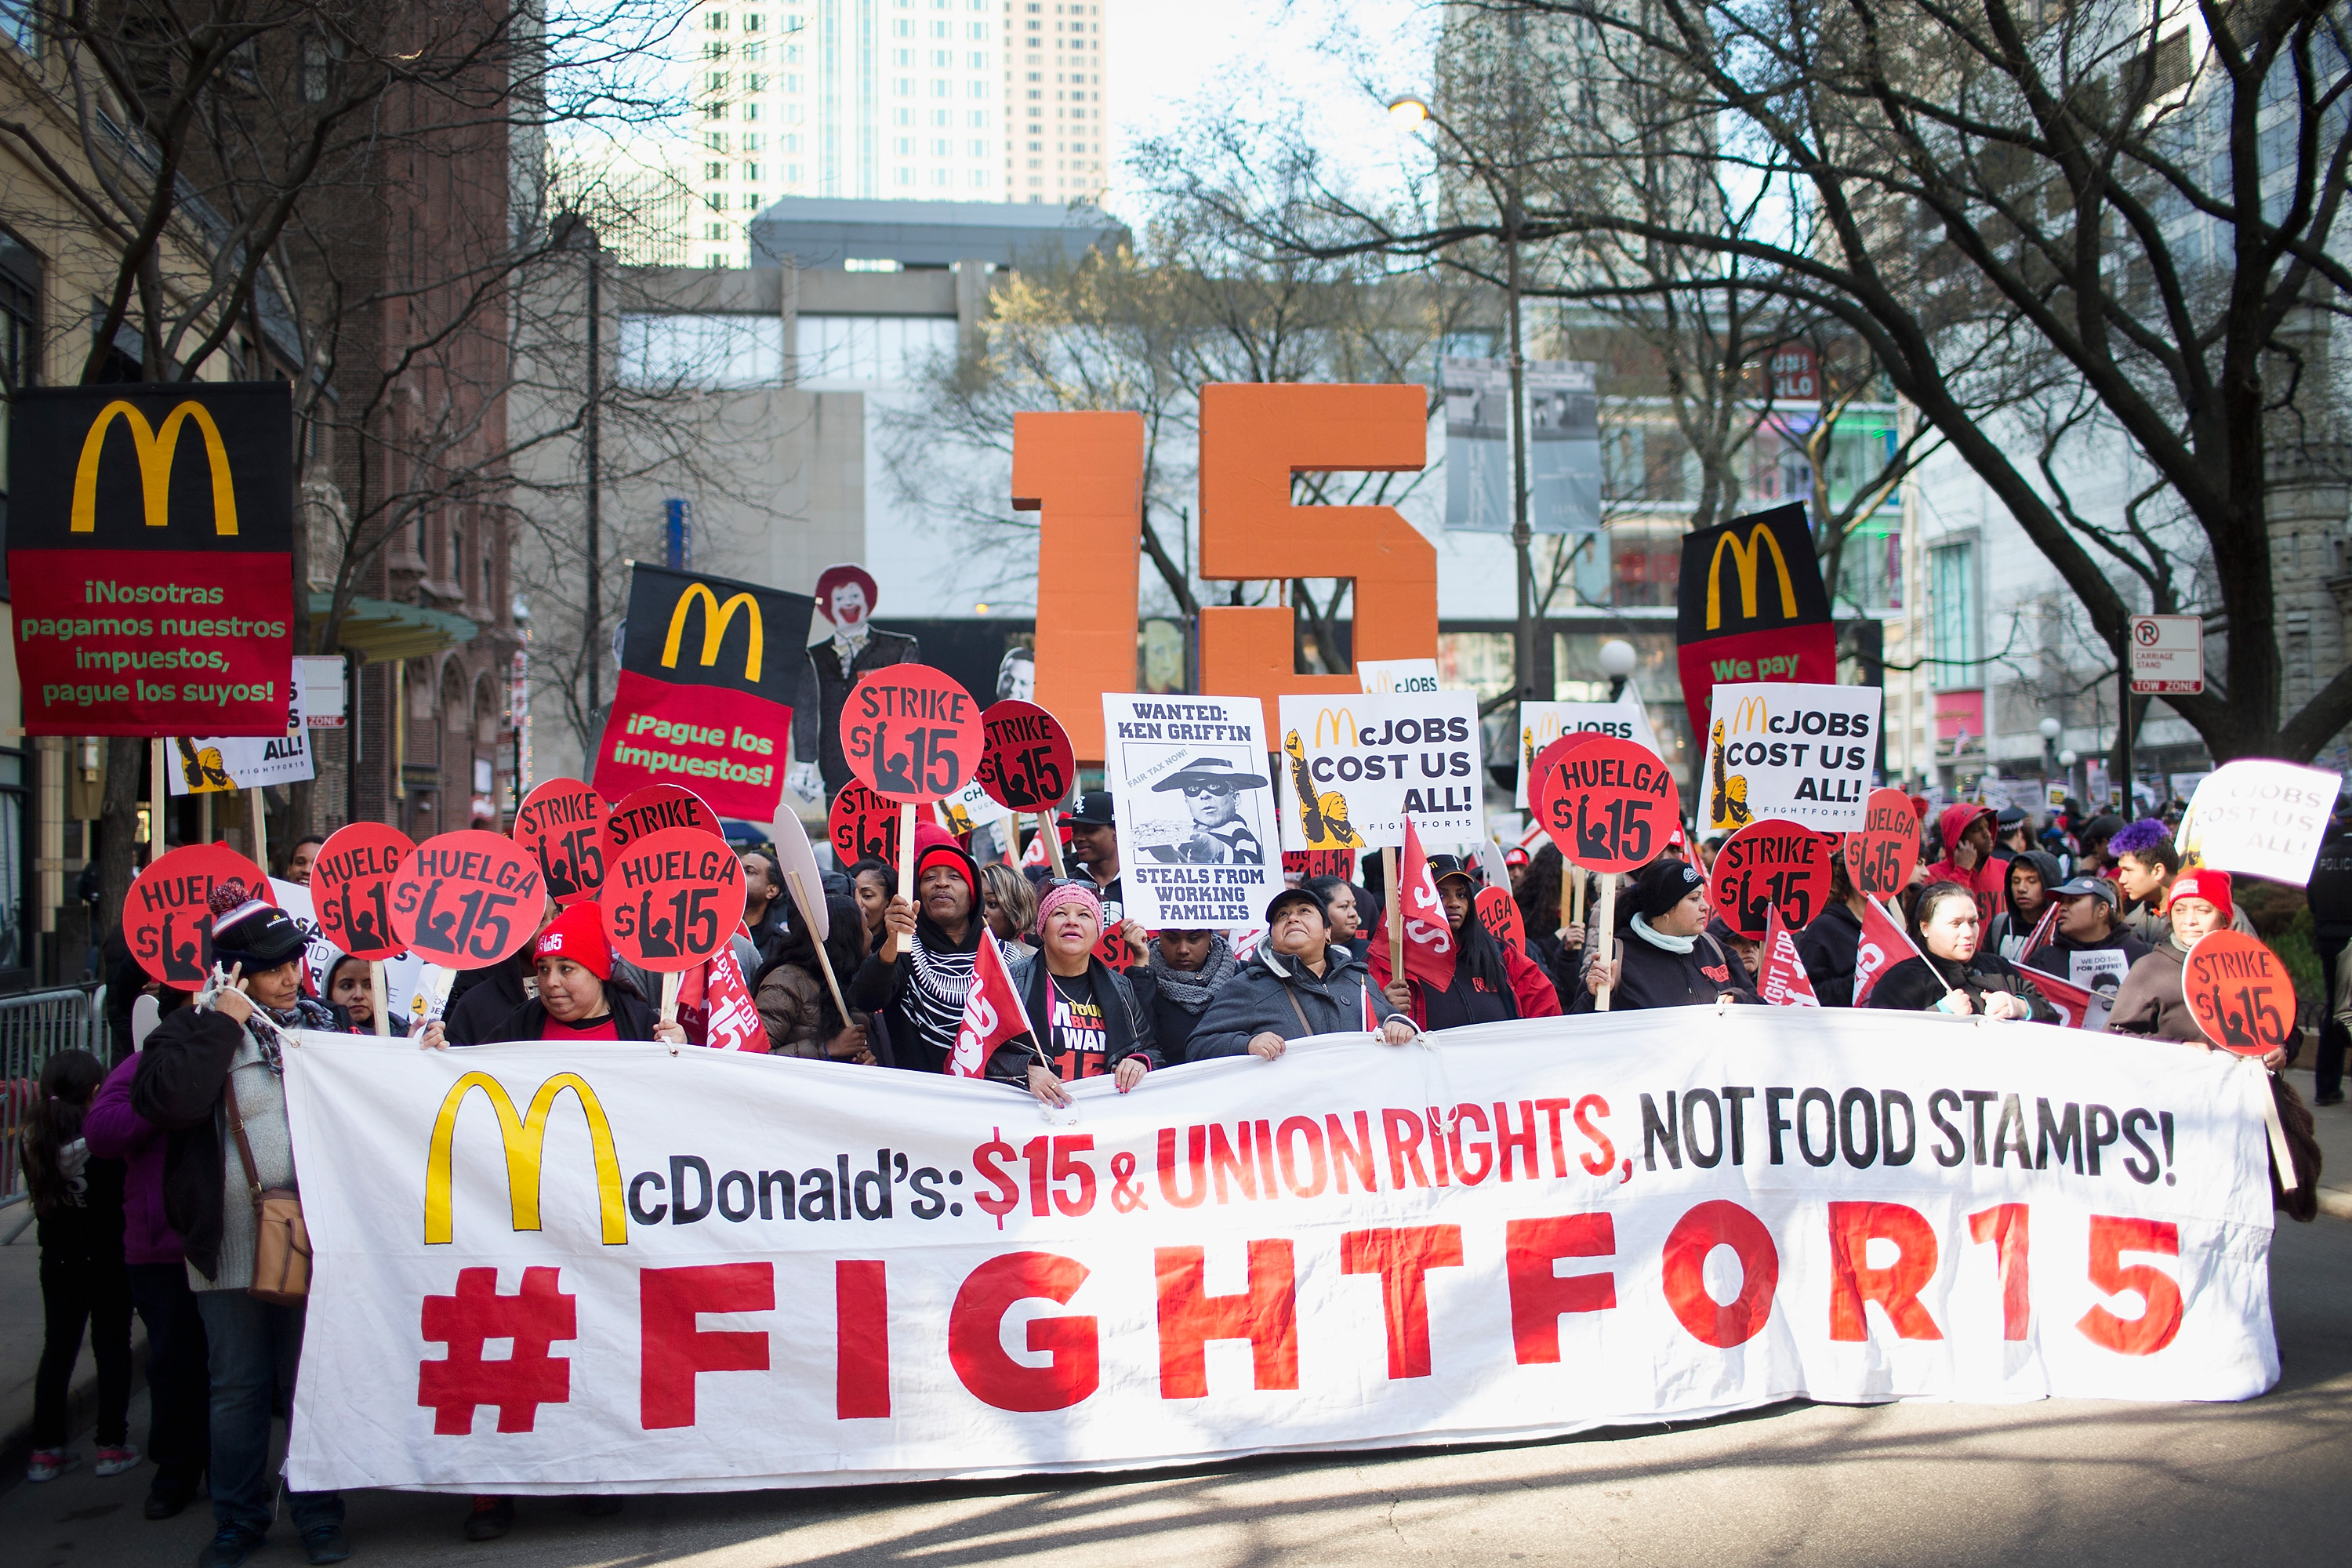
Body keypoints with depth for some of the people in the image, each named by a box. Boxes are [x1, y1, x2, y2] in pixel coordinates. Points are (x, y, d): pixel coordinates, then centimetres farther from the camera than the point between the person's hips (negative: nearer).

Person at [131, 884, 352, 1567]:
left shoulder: (320, 1023, 9)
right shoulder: (193, 1030, -1)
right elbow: (168, 1099, -20)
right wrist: (222, 1024, -16)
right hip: (230, 1246, -2)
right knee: (237, 1387, 8)